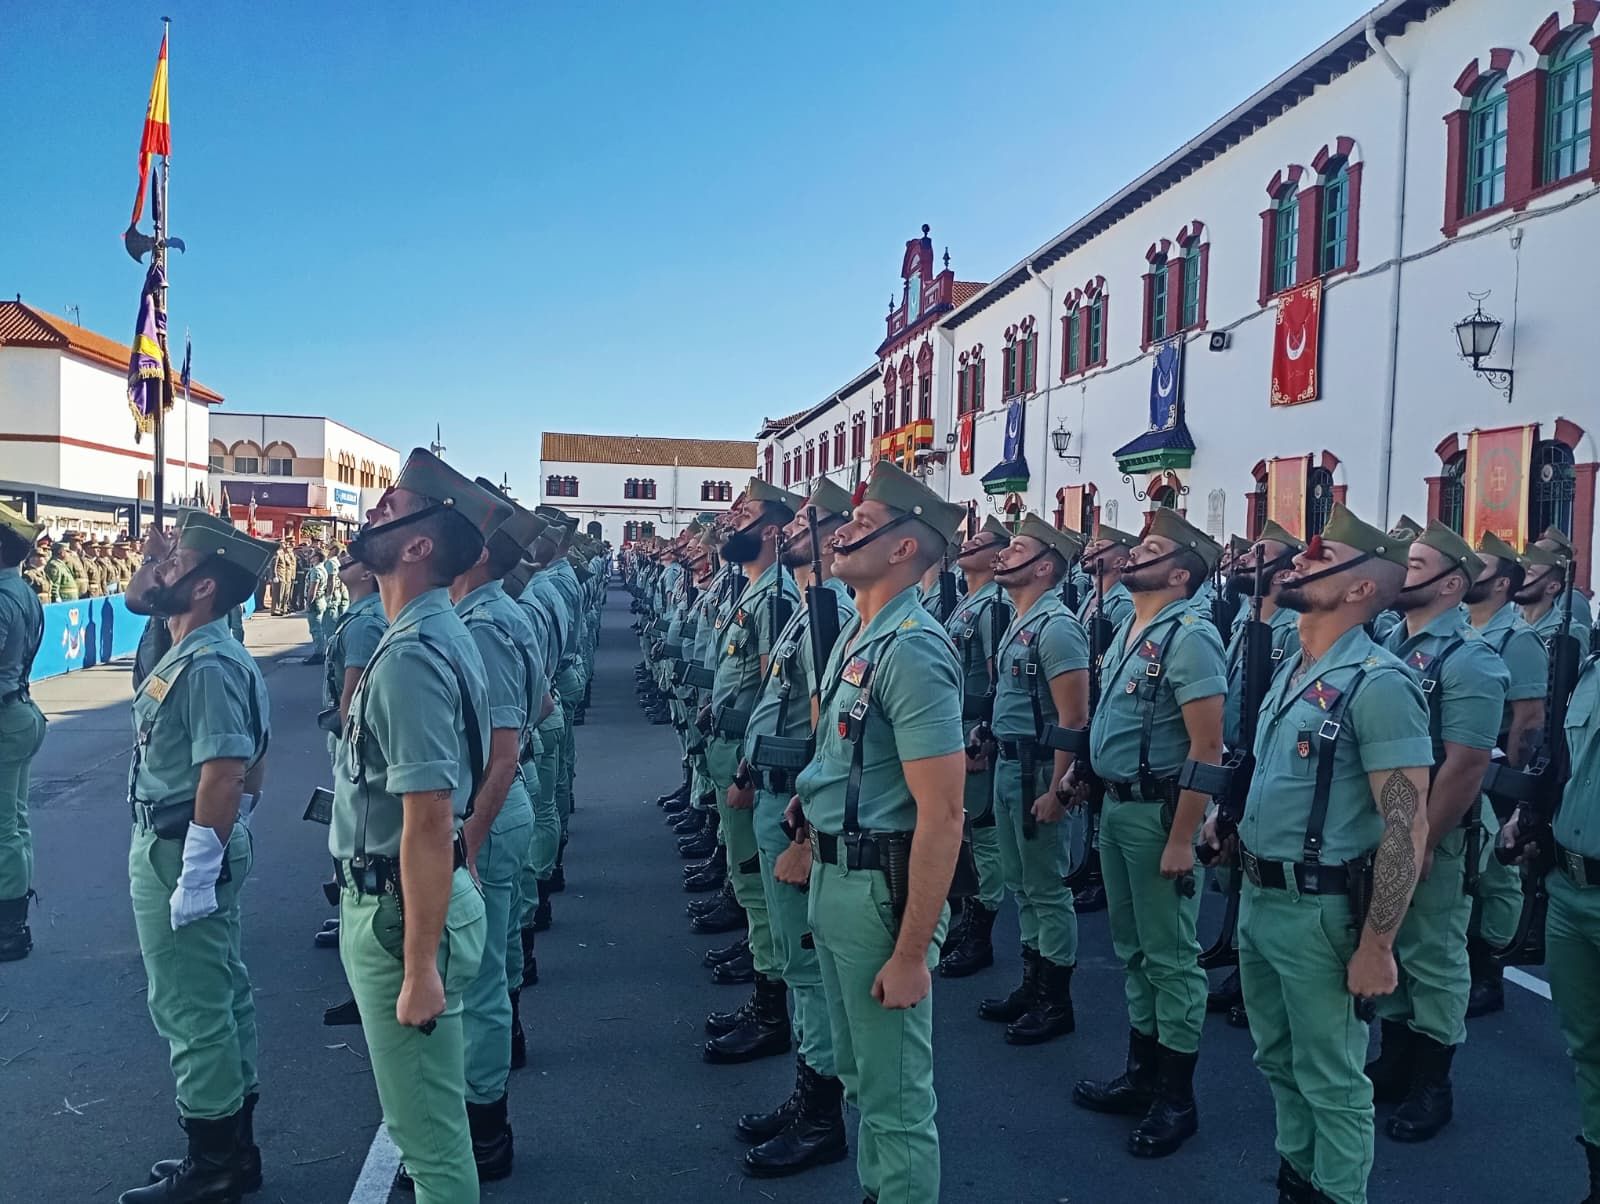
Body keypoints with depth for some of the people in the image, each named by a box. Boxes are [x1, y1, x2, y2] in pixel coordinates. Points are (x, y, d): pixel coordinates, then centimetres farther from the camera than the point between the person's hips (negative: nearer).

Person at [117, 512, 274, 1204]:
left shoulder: (206, 666, -22)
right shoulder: (196, 654, 10)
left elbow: (224, 777, -26)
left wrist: (195, 879, -23)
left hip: (180, 856, -10)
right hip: (203, 846, 10)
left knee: (189, 1009, 2)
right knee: (223, 996, 17)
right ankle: (233, 1145, 31)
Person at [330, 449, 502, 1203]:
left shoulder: (410, 656, -24)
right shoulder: (434, 633, 7)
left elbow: (429, 822, -27)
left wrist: (420, 967, -25)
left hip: (400, 912, -10)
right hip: (390, 900, 10)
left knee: (428, 1127, 7)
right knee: (427, 1111, 26)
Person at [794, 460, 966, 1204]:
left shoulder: (911, 650, -21)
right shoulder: (854, 634, 7)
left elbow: (942, 815, -24)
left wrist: (910, 953, -23)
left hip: (881, 889, -9)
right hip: (833, 879, 9)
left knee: (895, 1089, 7)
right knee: (859, 1073, 24)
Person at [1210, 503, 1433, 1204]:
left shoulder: (1377, 684, -19)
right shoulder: (1290, 671, 8)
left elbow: (1406, 826, -21)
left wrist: (1376, 947, -21)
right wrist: (1232, 817, 11)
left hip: (1319, 909, -8)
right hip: (1258, 895, 9)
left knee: (1330, 1079, 8)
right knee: (1279, 1061, 22)